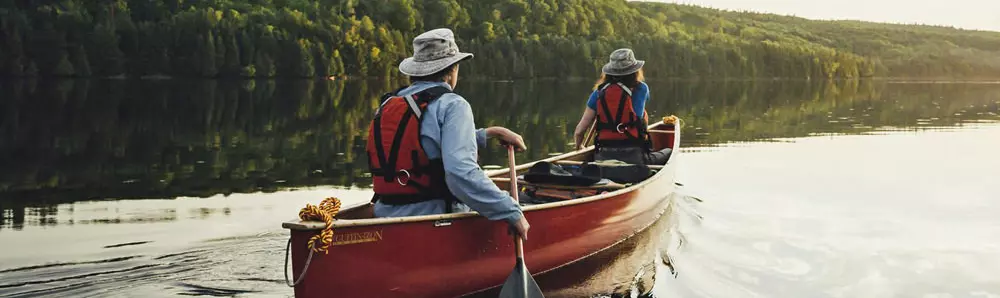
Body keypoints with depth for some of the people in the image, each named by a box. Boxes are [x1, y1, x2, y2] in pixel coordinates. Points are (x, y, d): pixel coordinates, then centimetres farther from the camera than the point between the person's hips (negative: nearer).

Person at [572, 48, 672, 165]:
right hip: (635, 157, -2)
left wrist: (579, 146, 24)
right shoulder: (641, 89, -1)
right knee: (669, 152, 22)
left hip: (603, 157, 2)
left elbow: (579, 132, 4)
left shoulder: (599, 93, 3)